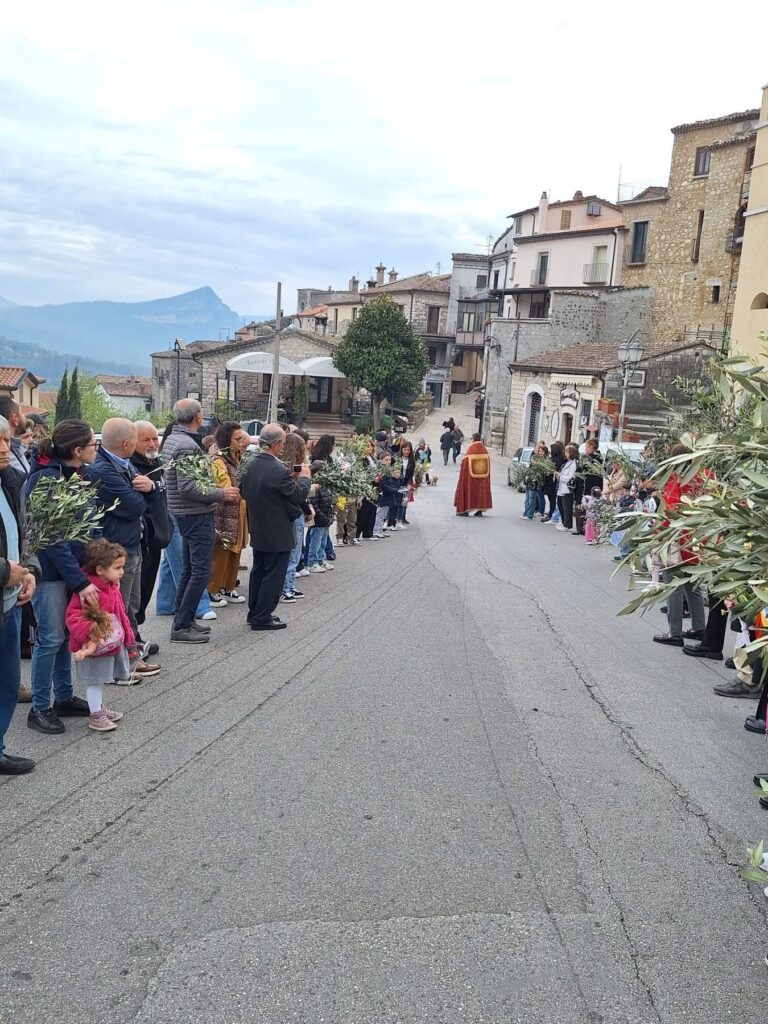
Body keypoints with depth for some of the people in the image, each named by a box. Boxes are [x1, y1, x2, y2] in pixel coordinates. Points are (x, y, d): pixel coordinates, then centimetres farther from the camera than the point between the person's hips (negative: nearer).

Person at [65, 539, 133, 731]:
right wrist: (90, 635, -34)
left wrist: (127, 633, 7)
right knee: (95, 681, 5)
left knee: (101, 680, 23)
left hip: (114, 643, 9)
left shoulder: (112, 587, 3)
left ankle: (100, 708, 39)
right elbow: (73, 616, -28)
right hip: (94, 647, -8)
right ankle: (95, 716, 17)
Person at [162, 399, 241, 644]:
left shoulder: (172, 439, 11)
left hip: (186, 514, 10)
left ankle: (184, 620, 24)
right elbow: (188, 488, -25)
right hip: (196, 515, -10)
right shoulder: (188, 445, -20)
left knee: (189, 570, 16)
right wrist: (221, 493, -17)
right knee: (201, 572, -5)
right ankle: (181, 627, -2)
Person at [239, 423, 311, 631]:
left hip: (257, 530, 8)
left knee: (258, 571, 18)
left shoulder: (250, 465, -1)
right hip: (278, 533, -8)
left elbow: (243, 491, 12)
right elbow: (299, 496, -15)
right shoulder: (279, 470, -24)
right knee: (273, 574, 3)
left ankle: (254, 612, 27)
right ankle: (262, 617, 7)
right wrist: (304, 477, 1)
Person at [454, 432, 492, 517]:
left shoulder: (471, 449, -13)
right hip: (483, 477, 4)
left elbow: (464, 462, -13)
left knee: (468, 489, 7)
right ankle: (480, 510, 10)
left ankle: (465, 510, 8)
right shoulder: (484, 450, 1)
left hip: (471, 476, -4)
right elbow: (488, 462, 5)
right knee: (481, 490, 13)